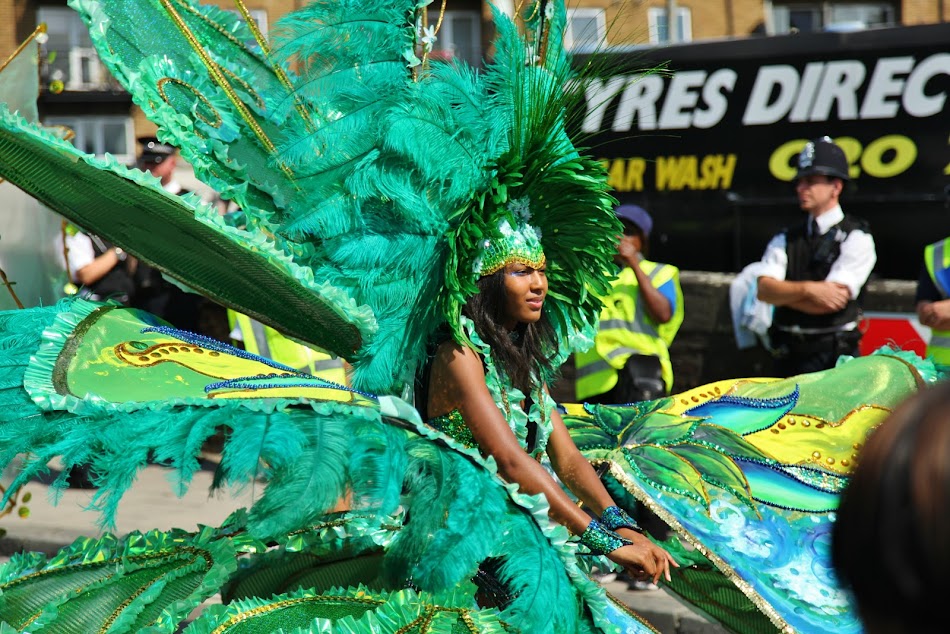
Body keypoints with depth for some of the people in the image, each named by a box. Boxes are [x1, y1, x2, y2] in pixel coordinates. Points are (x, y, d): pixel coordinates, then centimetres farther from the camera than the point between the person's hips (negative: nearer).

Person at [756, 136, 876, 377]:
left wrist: (783, 292, -1)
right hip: (788, 357, 5)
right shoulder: (785, 240, 14)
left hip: (834, 359, -5)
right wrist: (807, 289, -19)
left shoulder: (856, 237, -1)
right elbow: (764, 290, -3)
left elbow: (831, 302, -12)